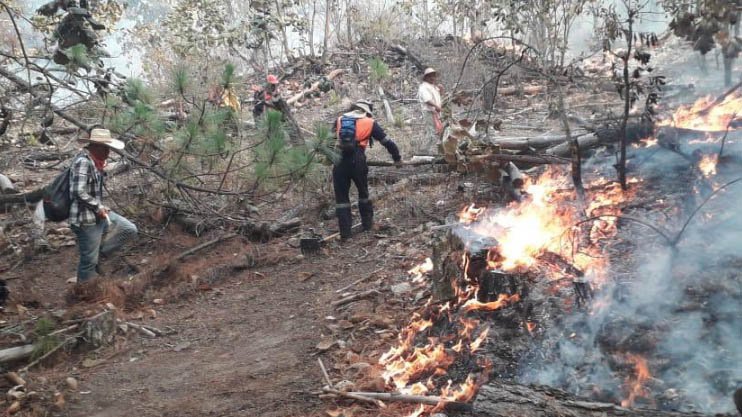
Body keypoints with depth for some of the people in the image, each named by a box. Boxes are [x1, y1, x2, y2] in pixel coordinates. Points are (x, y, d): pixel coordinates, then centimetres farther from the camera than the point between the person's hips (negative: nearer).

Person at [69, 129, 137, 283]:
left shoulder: (94, 161, 9)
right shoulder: (83, 161, -21)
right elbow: (78, 192, -28)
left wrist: (101, 208, 11)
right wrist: (98, 207, -17)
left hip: (99, 214, 9)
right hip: (86, 219, -9)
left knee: (129, 230, 11)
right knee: (89, 261, 3)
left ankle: (96, 255, 17)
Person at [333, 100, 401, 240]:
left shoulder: (340, 120, 17)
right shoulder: (370, 123, 11)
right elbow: (388, 143, 14)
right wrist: (397, 159, 28)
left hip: (340, 162, 1)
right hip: (357, 162, -1)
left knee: (341, 197, 10)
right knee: (363, 192, 22)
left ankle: (345, 232, 7)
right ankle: (367, 224, 31)